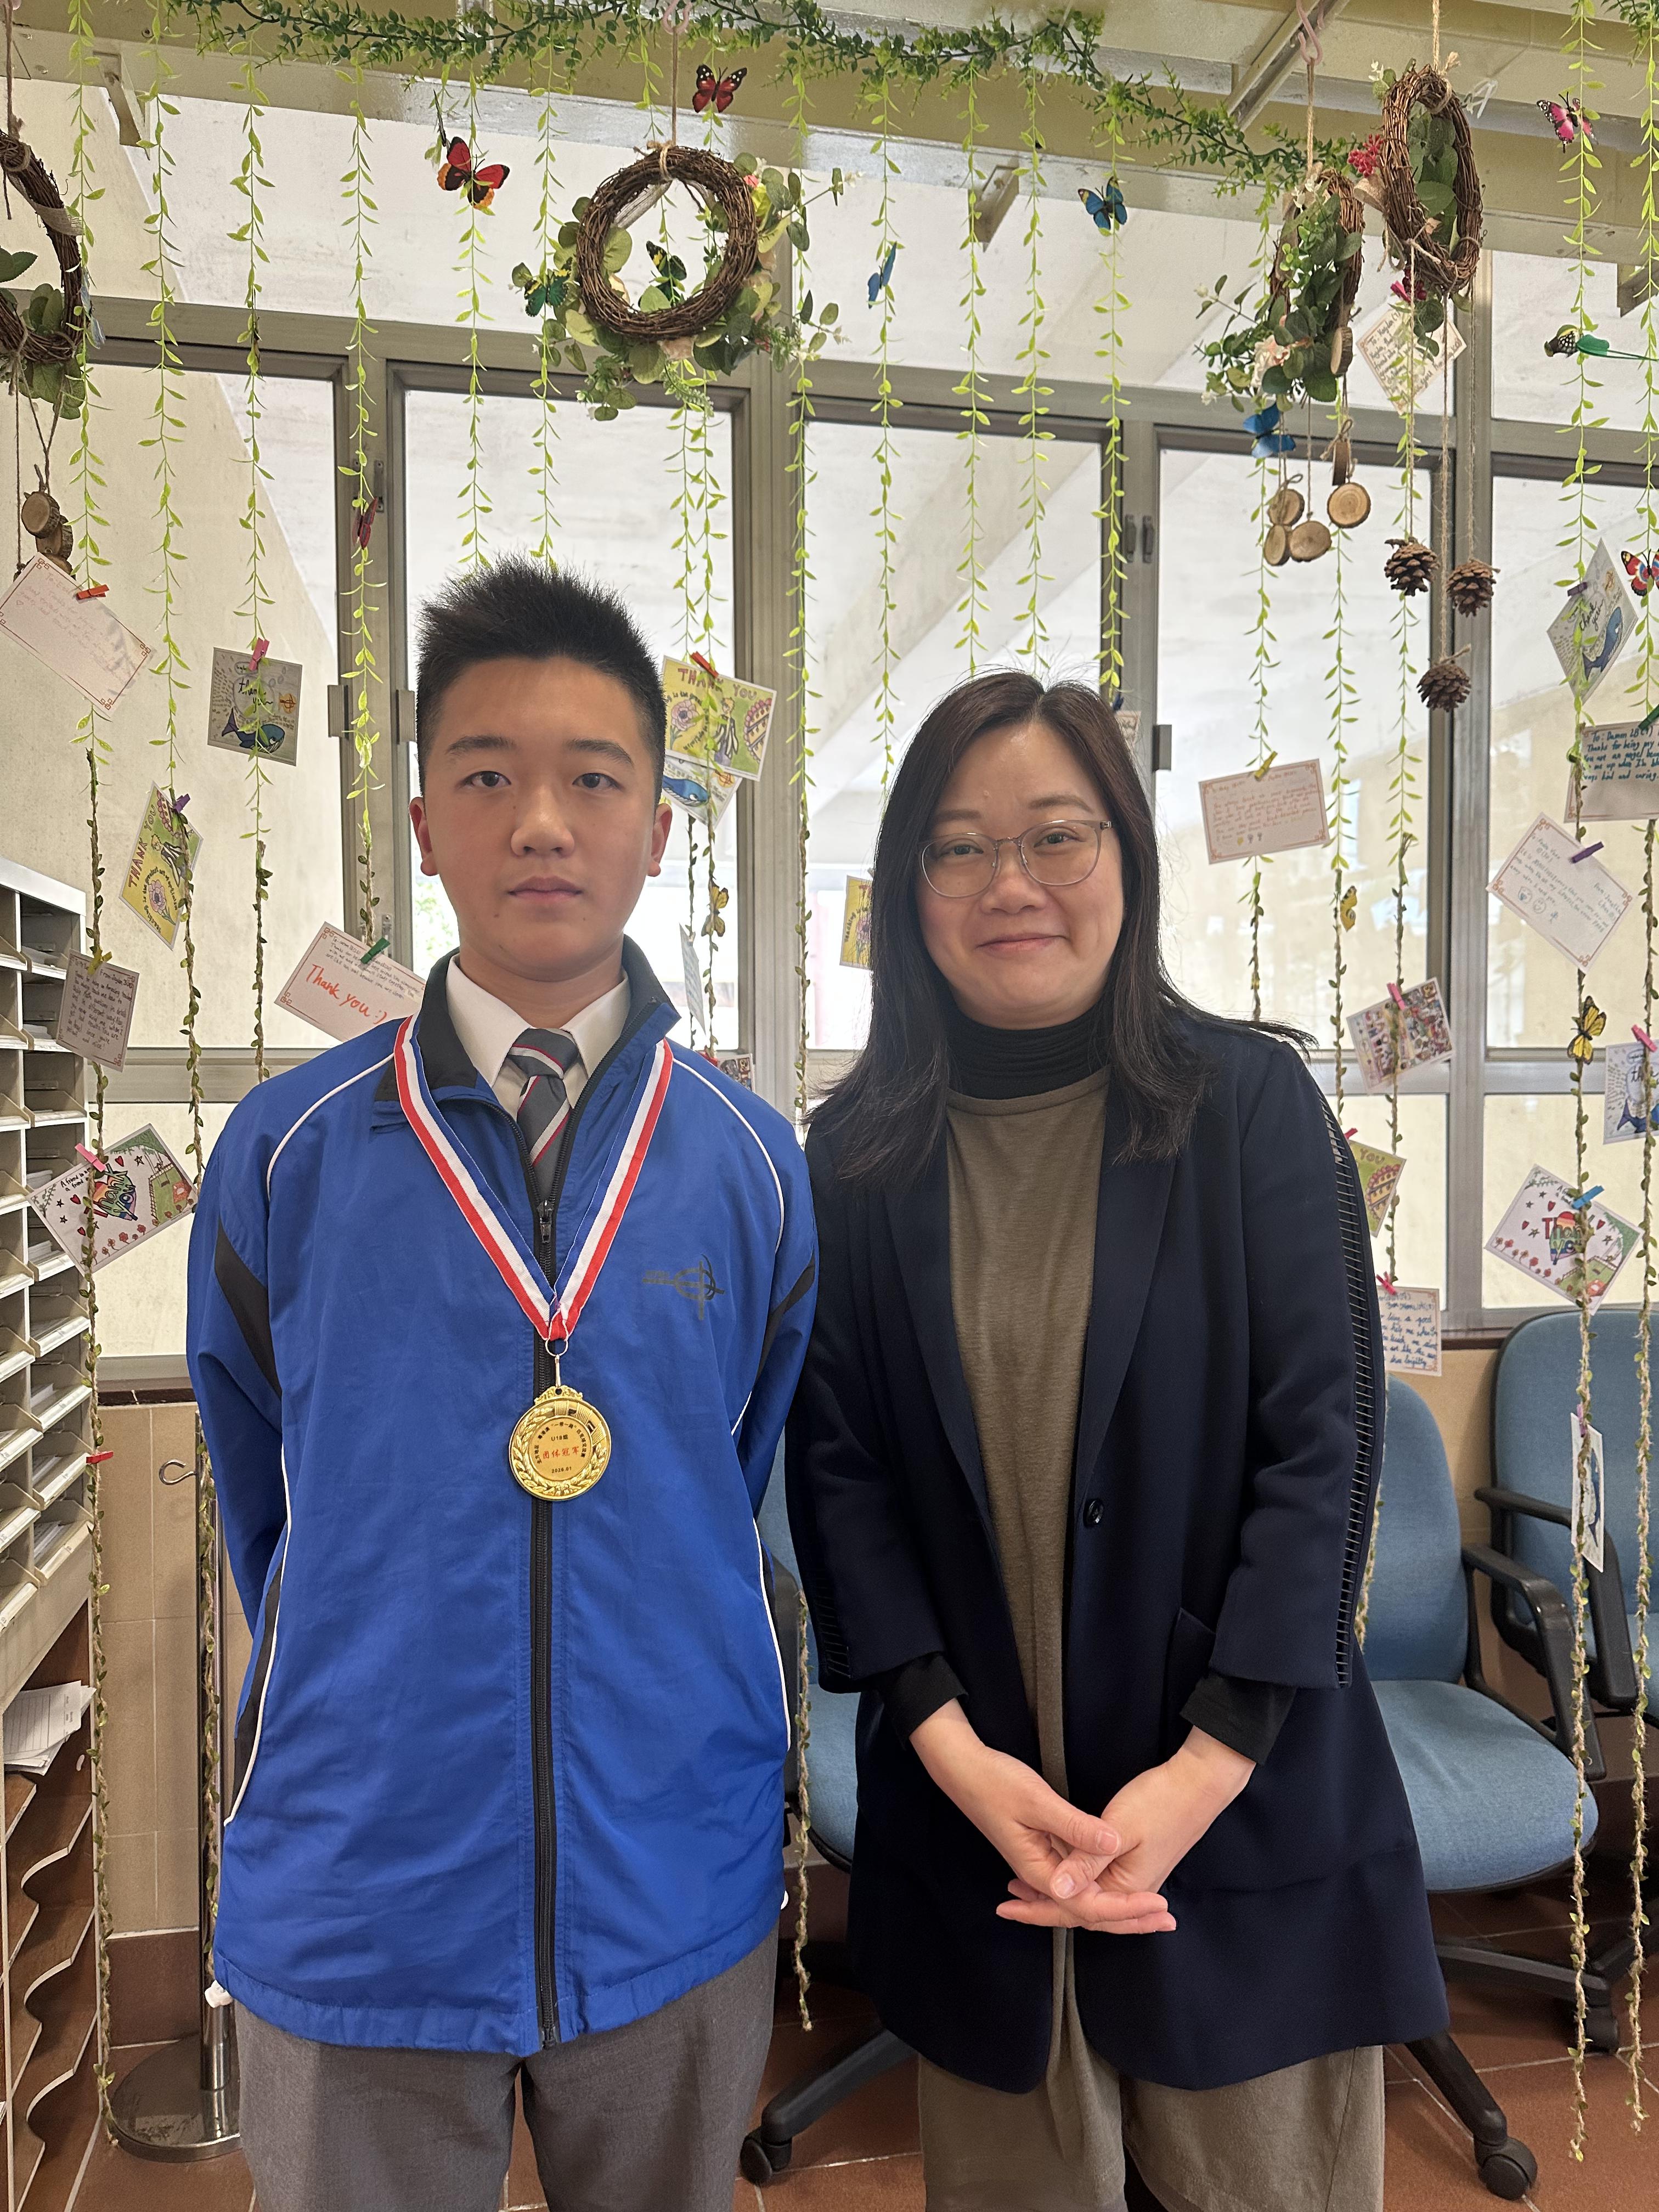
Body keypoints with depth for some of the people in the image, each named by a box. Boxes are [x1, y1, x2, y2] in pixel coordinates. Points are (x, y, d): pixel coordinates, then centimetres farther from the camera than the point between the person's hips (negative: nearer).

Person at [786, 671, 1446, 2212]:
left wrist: (1213, 1761, -15)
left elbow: (1320, 1439, -9)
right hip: (965, 1790, 2)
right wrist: (951, 1747, -12)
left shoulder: (1250, 1104, -7)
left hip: (1243, 1792, -1)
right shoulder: (855, 1154, -2)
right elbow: (834, 1463, -3)